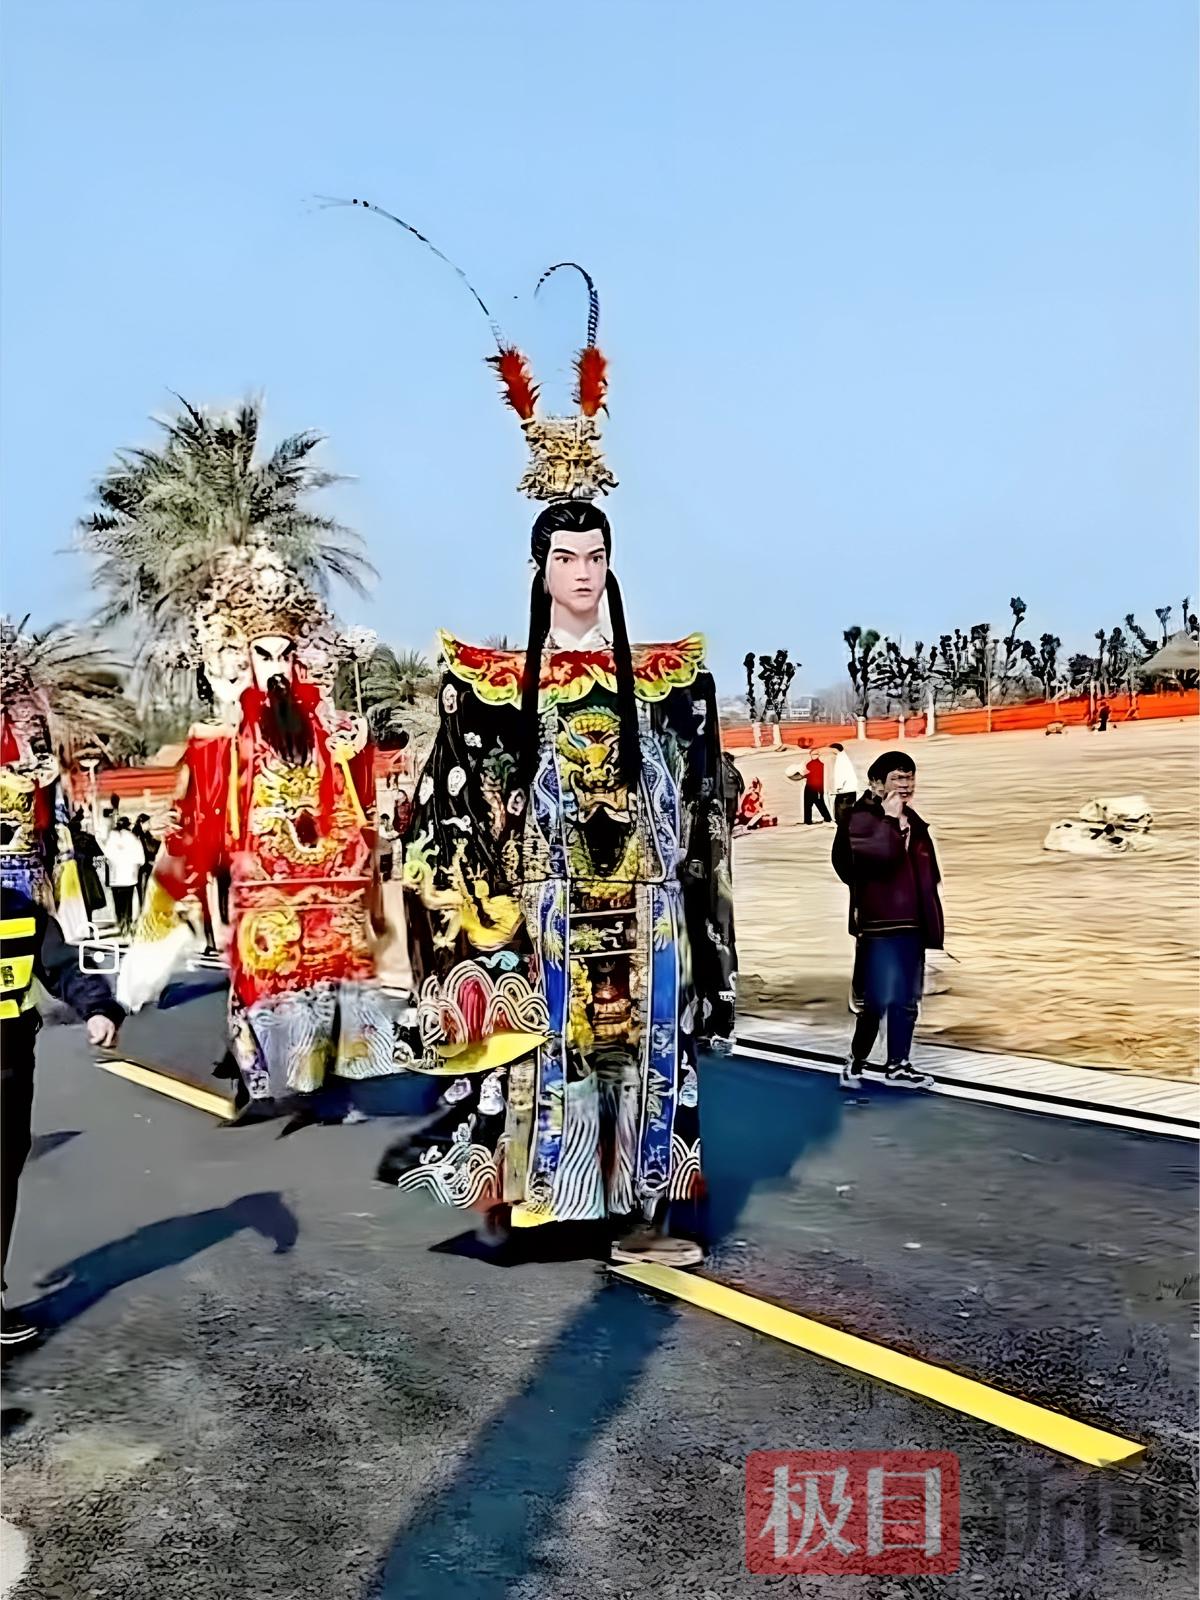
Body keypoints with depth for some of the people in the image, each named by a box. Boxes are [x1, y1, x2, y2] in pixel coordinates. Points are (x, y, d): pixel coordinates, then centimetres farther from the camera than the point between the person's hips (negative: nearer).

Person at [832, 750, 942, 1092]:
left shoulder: (913, 822, 15)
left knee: (907, 999, 13)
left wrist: (929, 921, 19)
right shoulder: (862, 819, -10)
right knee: (878, 999, -8)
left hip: (911, 923, 8)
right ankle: (856, 1061, 9)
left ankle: (898, 1065, 23)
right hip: (879, 923, -8)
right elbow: (883, 853, -30)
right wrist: (890, 818, -20)